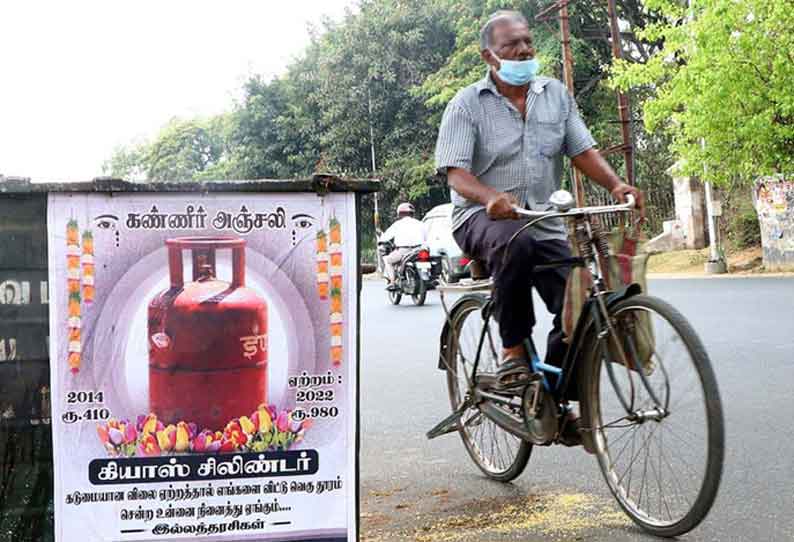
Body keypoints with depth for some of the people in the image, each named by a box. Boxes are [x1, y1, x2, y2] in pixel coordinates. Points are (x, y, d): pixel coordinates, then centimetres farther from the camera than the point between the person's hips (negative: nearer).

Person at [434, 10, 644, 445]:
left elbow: (582, 150, 7)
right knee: (515, 243, -40)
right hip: (482, 217, -4)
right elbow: (456, 172, -13)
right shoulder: (467, 104, -3)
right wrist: (490, 197, -35)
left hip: (543, 221, 5)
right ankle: (513, 351, -23)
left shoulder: (556, 95, 10)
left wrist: (616, 185, -13)